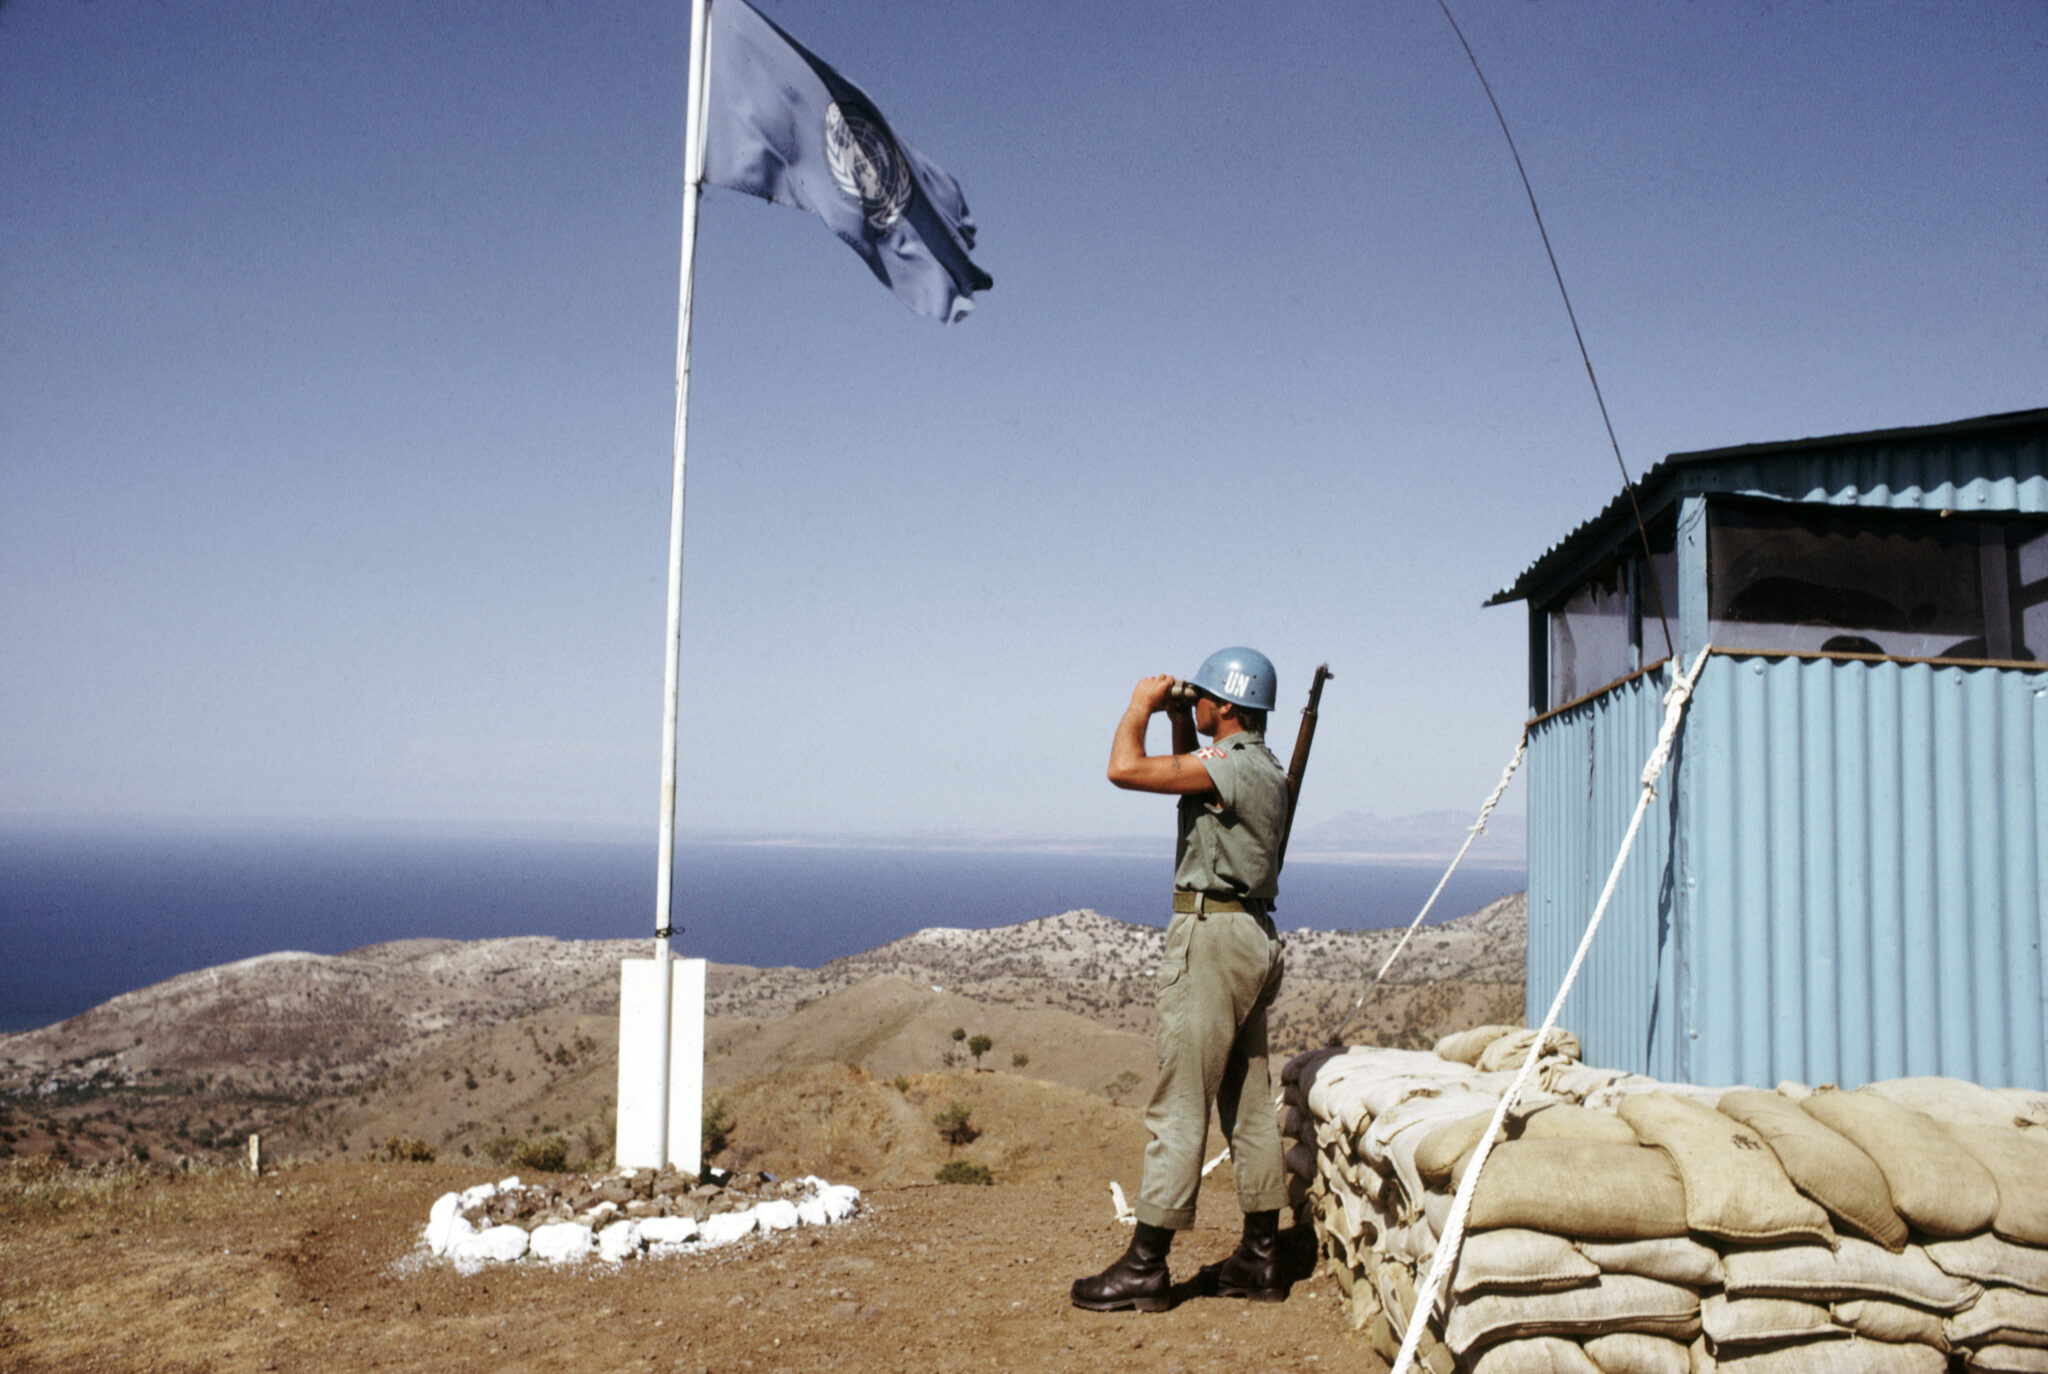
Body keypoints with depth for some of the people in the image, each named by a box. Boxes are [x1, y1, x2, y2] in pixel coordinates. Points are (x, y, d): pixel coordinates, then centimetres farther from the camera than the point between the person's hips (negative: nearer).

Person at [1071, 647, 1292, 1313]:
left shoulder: (1235, 766, -16)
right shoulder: (1260, 768, 15)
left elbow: (1126, 769, -23)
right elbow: (1189, 775, 34)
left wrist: (1141, 705, -6)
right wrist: (1178, 721, 19)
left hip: (1213, 934, -10)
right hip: (1252, 938, 10)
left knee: (1179, 1105, -7)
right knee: (1248, 1102, 12)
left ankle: (1144, 1266, -2)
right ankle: (1260, 1257, 18)